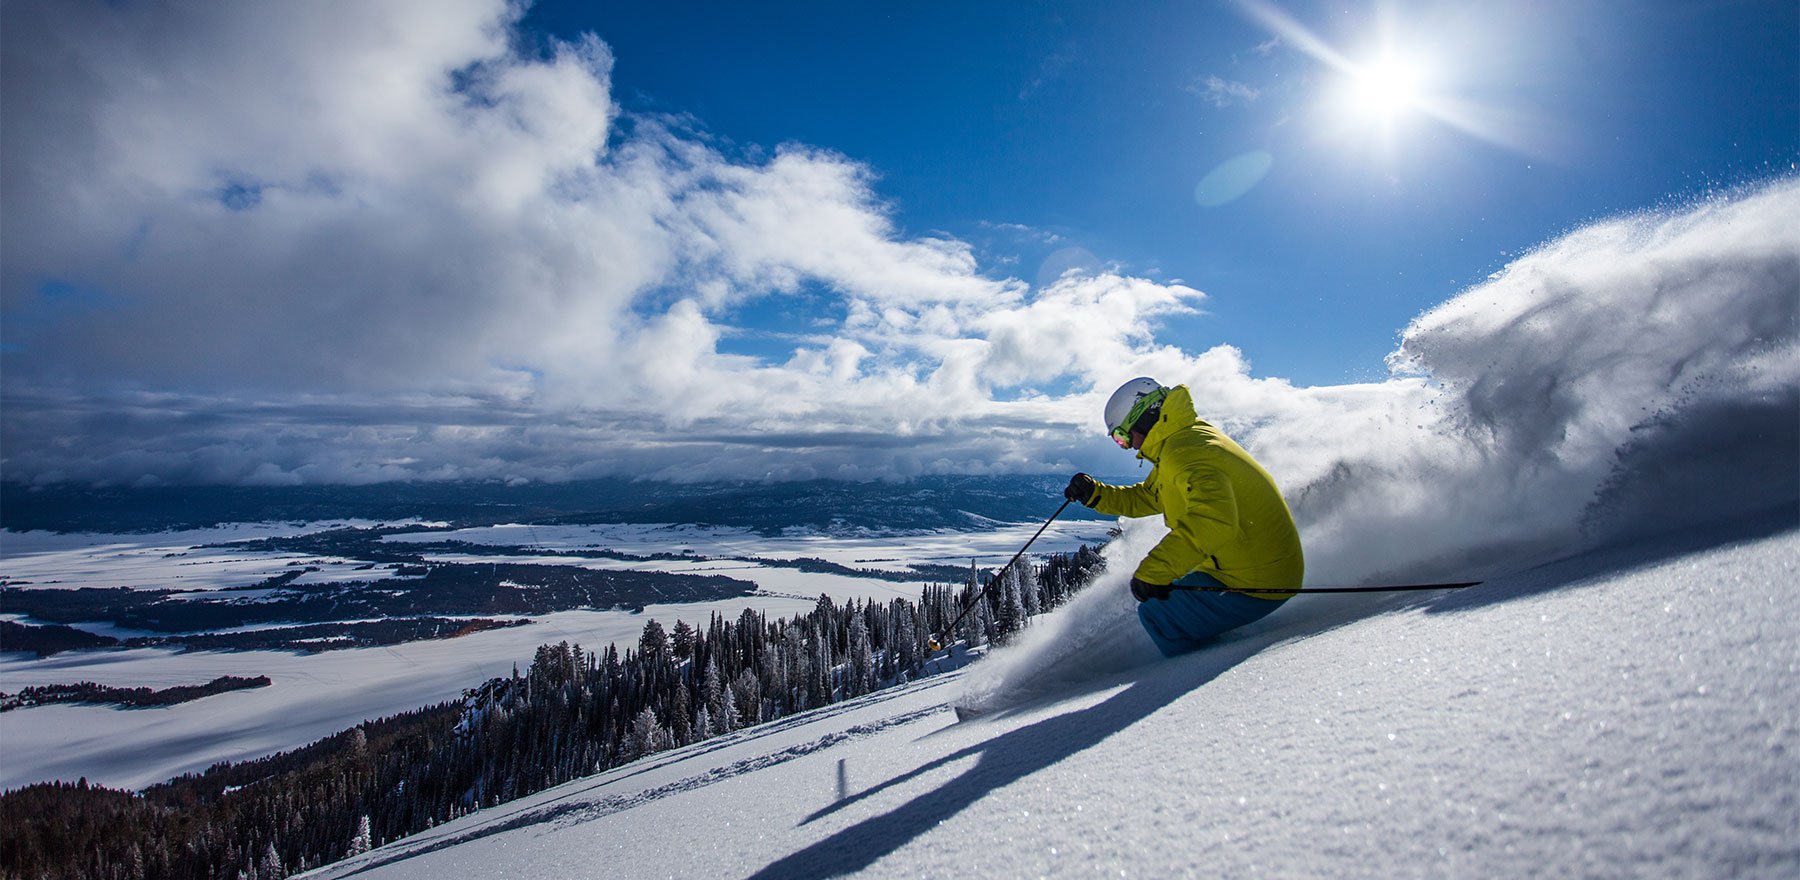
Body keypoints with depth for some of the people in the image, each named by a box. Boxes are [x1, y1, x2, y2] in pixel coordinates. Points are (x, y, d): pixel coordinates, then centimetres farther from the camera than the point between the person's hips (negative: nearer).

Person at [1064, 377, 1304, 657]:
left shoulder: (1186, 450, -22)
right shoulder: (1181, 441, 12)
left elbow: (1212, 517, -38)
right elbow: (1145, 498, 22)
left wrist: (1152, 571, -36)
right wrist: (1094, 493, 9)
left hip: (1254, 582, -10)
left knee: (1156, 615, -6)